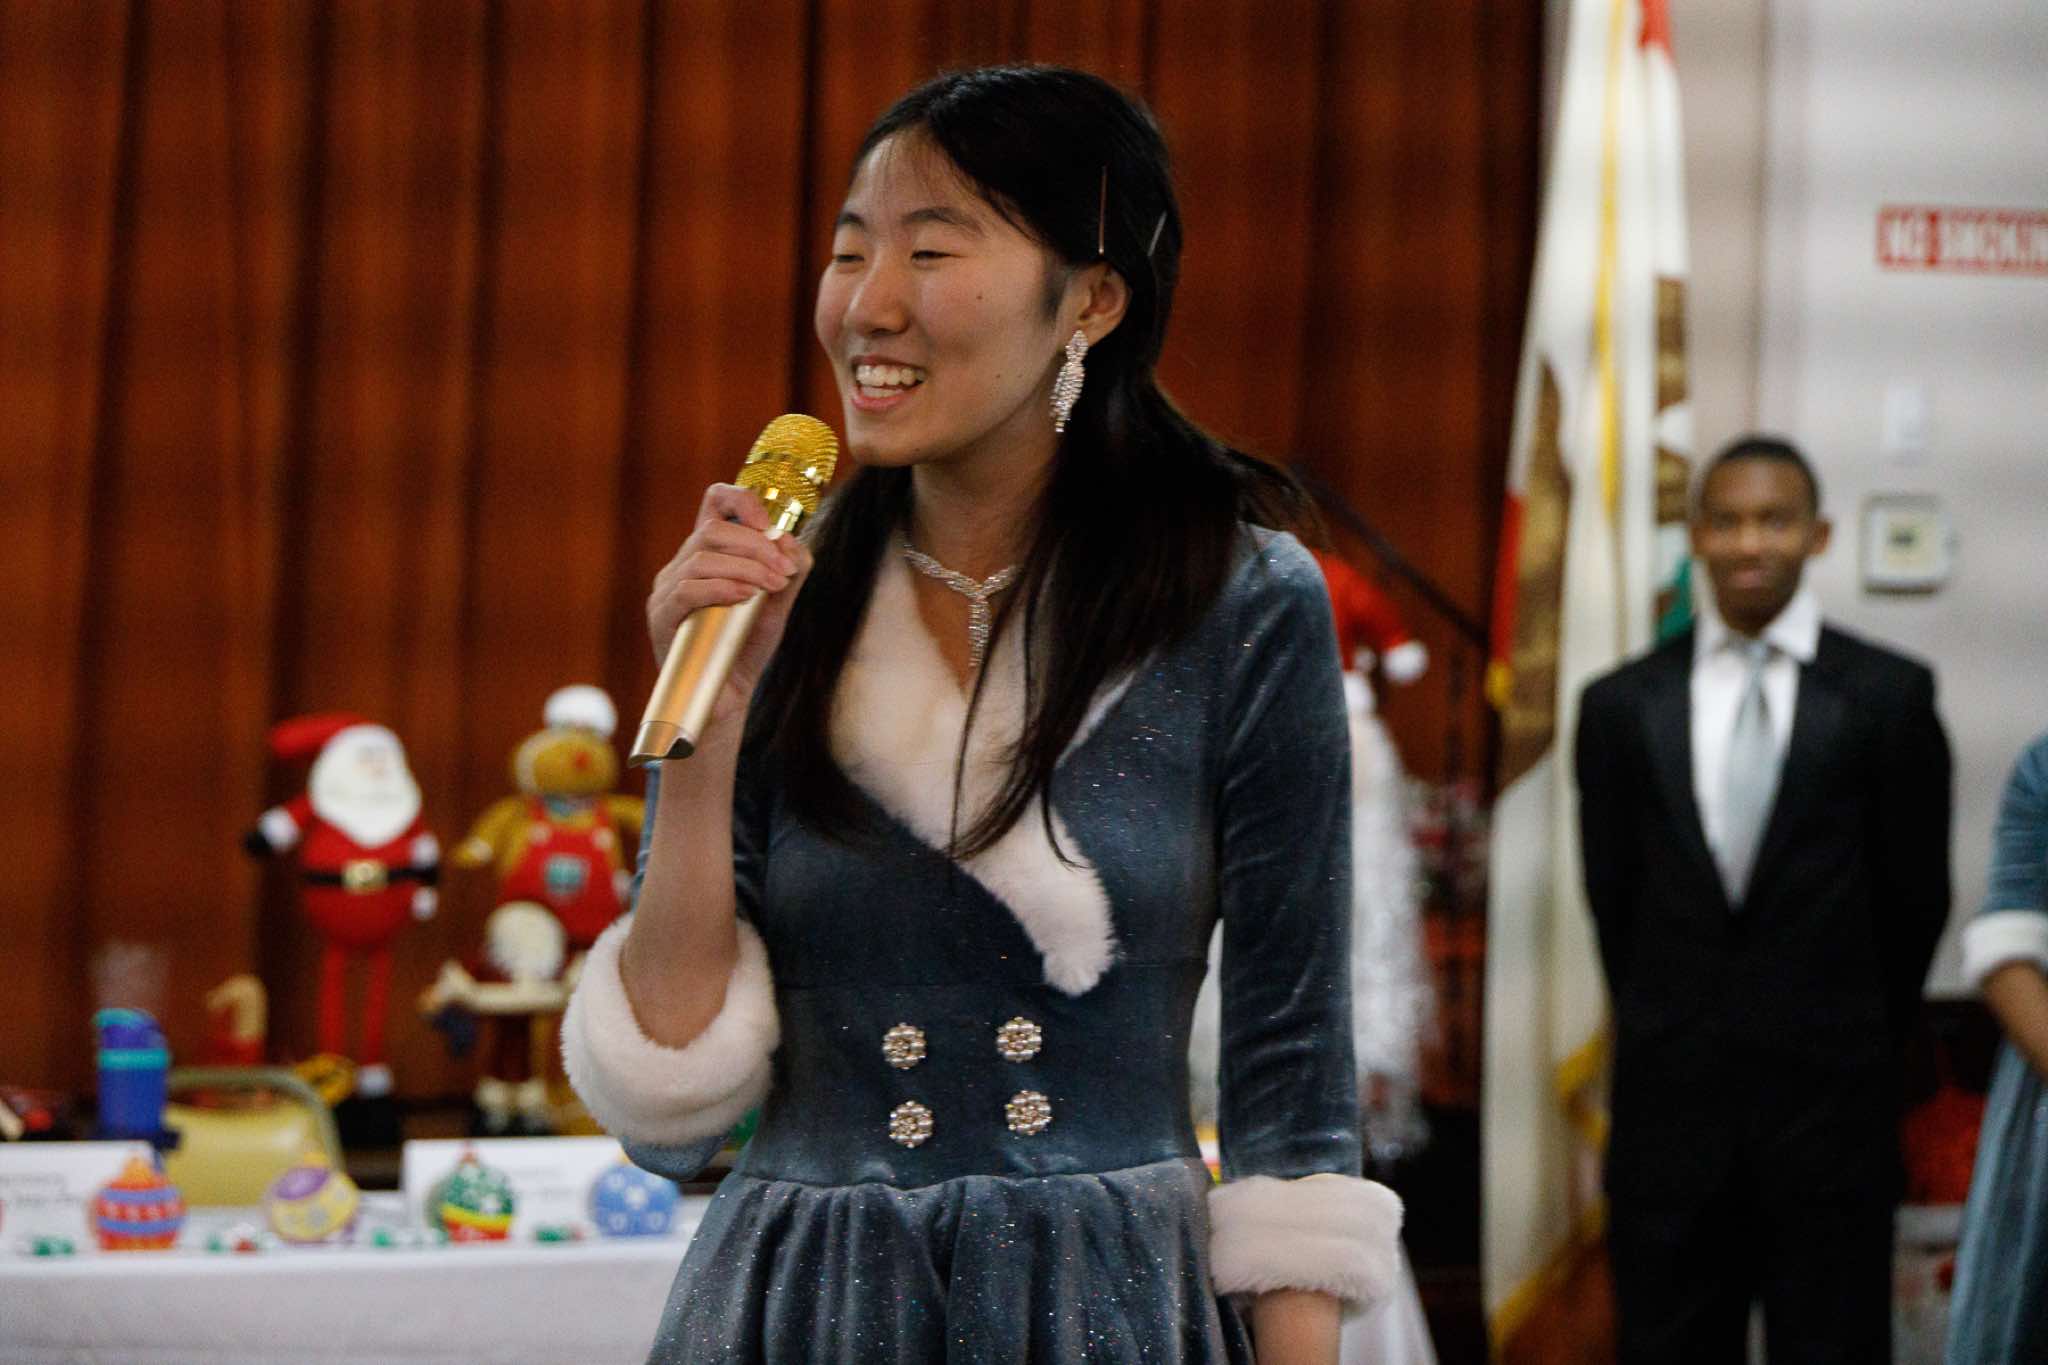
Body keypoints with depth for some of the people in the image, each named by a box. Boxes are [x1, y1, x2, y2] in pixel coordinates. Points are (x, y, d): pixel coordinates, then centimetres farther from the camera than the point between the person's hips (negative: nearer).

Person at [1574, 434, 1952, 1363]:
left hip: (1829, 1103, -1)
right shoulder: (1620, 704, 4)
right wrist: (1667, 1037, 13)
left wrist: (1860, 1042, 11)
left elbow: (1915, 893, 4)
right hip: (1669, 1105, 2)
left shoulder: (1888, 694, -2)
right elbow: (1613, 893, 10)